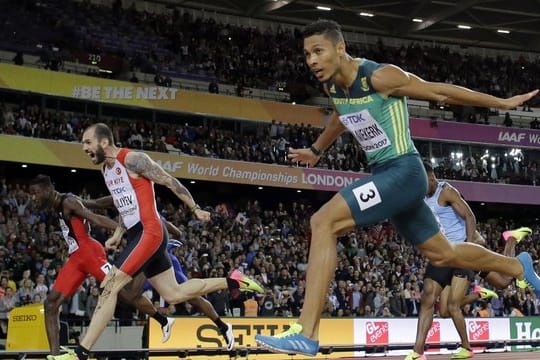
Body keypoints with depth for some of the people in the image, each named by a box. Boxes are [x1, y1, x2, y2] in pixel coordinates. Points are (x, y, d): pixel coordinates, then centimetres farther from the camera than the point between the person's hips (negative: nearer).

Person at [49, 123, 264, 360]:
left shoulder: (132, 159, -11)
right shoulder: (105, 169, 16)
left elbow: (170, 182, -8)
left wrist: (195, 210, -4)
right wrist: (118, 234, 22)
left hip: (149, 232, -10)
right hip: (138, 235, 10)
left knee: (109, 287, -15)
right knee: (174, 294, 12)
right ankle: (233, 281, 22)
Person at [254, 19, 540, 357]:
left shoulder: (380, 77, -19)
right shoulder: (331, 85, 3)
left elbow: (441, 91, -9)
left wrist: (503, 103, 1)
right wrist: (316, 150, 39)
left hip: (403, 172, -9)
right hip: (385, 175, 9)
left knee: (323, 222, -23)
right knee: (442, 254, 22)